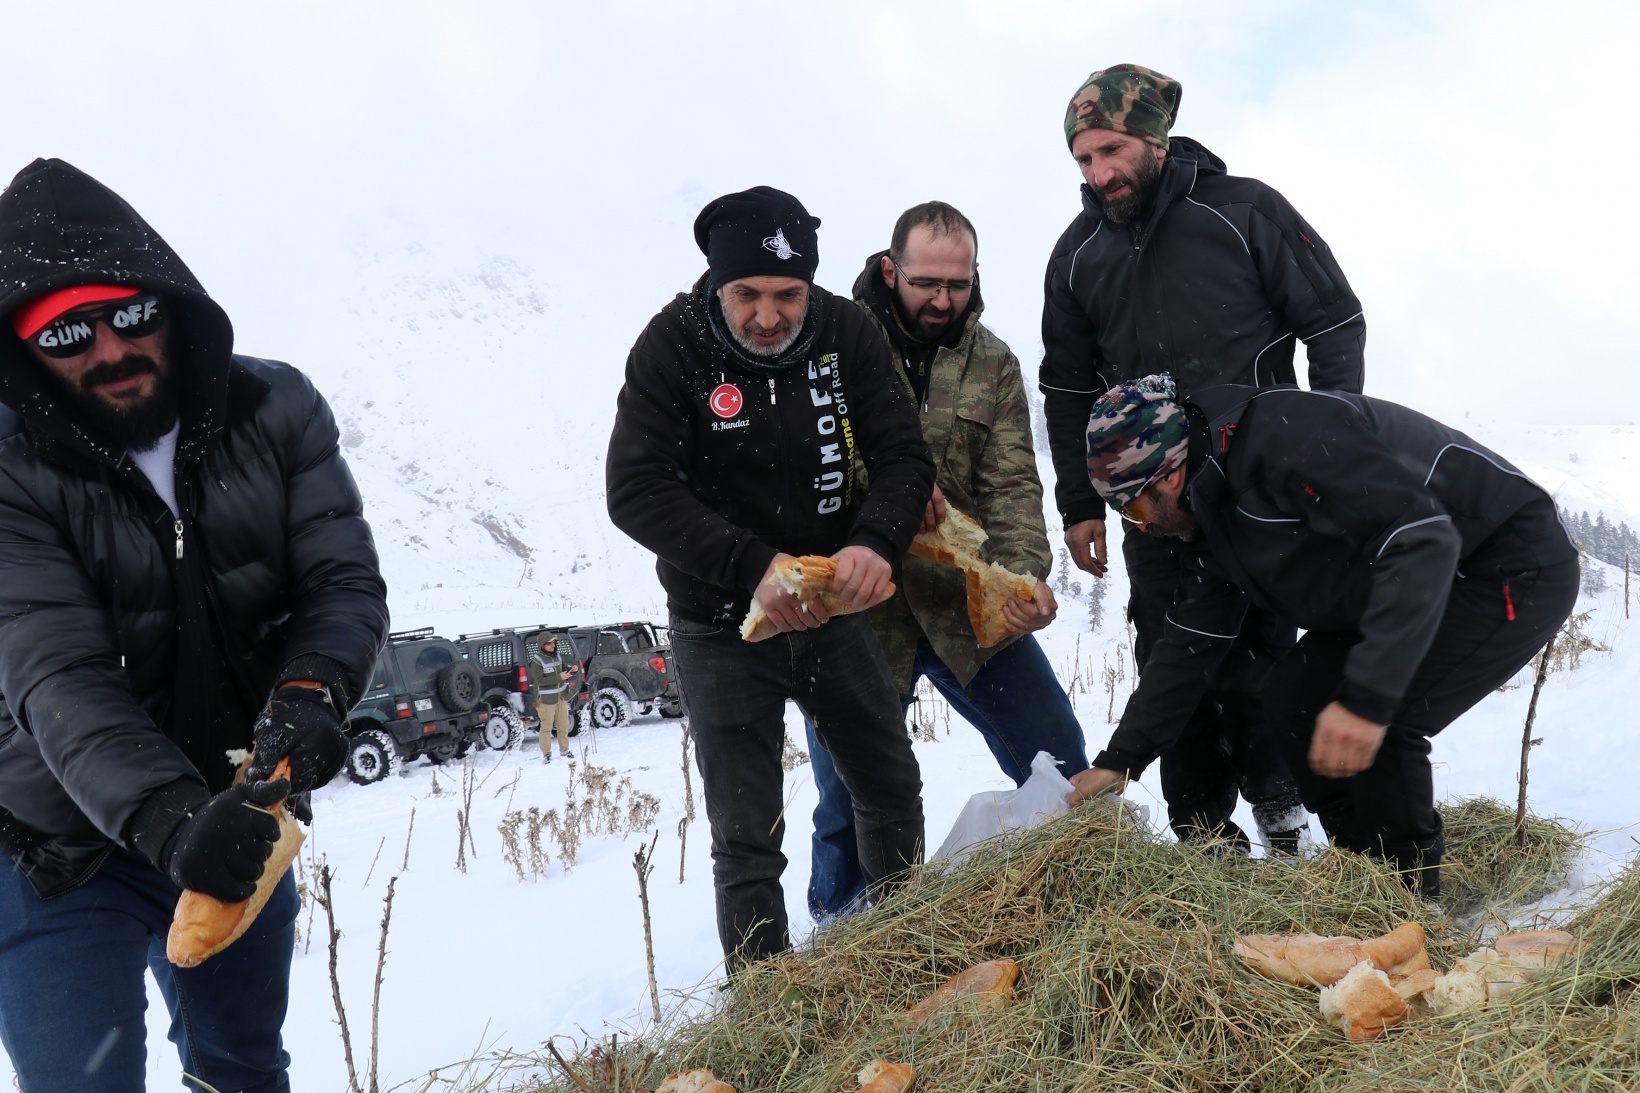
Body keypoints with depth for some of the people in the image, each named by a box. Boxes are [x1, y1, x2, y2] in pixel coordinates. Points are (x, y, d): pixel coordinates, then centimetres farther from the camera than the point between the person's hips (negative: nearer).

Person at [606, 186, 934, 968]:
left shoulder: (845, 332, -8)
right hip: (722, 625, -4)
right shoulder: (672, 347, -17)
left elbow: (904, 455, -8)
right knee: (747, 836, 2)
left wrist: (876, 542, -29)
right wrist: (752, 566, -34)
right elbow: (635, 492, -23)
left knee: (892, 791, 20)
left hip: (831, 611, 4)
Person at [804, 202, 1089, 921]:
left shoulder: (993, 363, 5)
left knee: (1058, 756, 8)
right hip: (859, 607, -3)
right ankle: (839, 923, 32)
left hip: (965, 599, 3)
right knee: (848, 793, 7)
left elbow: (1011, 485, -4)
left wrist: (1025, 576, -21)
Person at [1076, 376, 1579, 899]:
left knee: (1375, 727, -23)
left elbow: (1423, 539, -35)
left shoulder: (1283, 434, -28)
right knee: (1293, 697, 4)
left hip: (1516, 571, -10)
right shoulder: (1212, 513, 4)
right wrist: (1118, 762, 9)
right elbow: (1189, 645, 10)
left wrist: (1366, 700, -38)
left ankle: (1412, 892, 0)